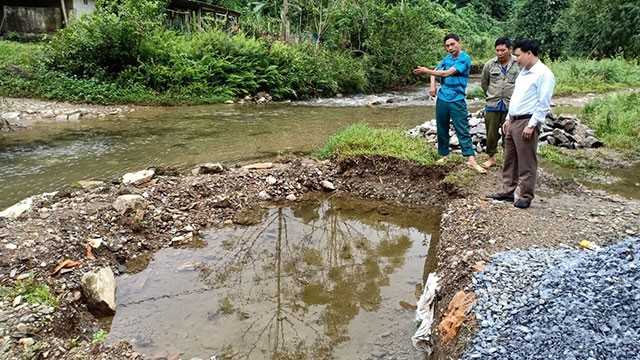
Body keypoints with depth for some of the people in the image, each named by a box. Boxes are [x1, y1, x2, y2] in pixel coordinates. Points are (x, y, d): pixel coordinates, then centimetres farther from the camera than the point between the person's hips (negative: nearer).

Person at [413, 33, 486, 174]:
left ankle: (471, 160, -7)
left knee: (463, 130, -7)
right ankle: (444, 155, 23)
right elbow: (435, 71, 22)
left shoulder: (465, 58, -10)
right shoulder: (447, 58, 10)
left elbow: (447, 73, -18)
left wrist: (426, 71, -12)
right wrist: (432, 85, 2)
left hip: (457, 100, -6)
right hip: (442, 99, 6)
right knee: (442, 129, 11)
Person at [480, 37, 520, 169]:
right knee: (491, 134, 9)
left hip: (511, 106, -2)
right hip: (492, 105, 2)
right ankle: (491, 158, 26)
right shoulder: (489, 65, 1)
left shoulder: (519, 64, -6)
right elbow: (484, 83, 15)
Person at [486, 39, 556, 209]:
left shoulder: (543, 74, -13)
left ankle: (526, 197, 10)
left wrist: (531, 125, -19)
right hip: (513, 122, 9)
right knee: (509, 160, 14)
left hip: (526, 123, -9)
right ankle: (507, 192, 24)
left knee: (526, 163, 0)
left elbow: (543, 104, -17)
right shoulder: (523, 72, 15)